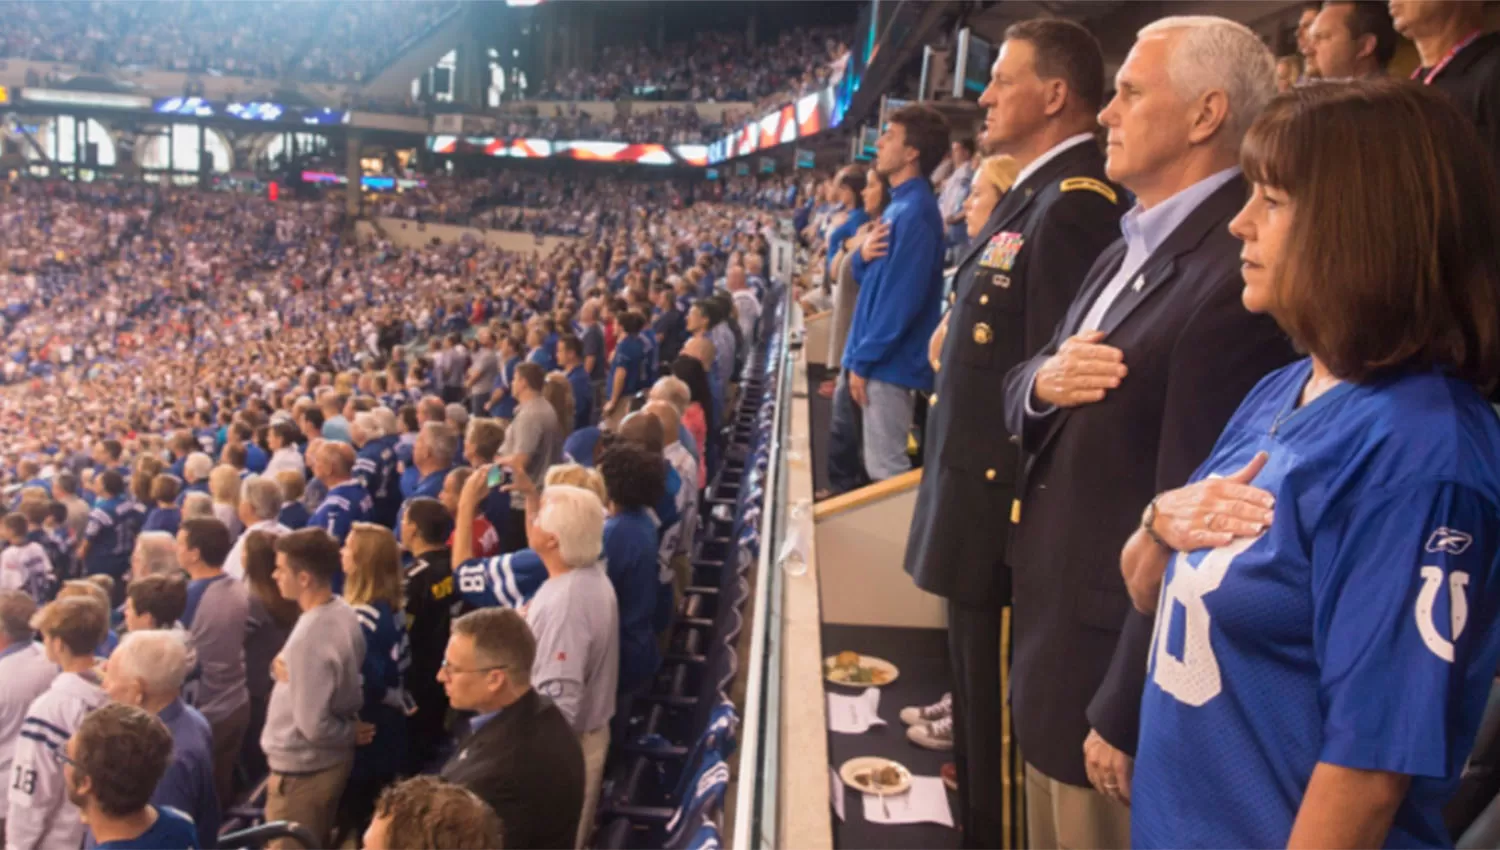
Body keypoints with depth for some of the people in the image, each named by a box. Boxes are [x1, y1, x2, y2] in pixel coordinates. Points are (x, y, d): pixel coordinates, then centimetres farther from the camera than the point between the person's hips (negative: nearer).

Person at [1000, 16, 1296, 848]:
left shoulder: (1236, 273, -22)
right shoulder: (1128, 248, 10)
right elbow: (1018, 393, 12)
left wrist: (1124, 714, -19)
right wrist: (1041, 381, -12)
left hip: (1118, 671, -9)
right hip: (1051, 637, 9)